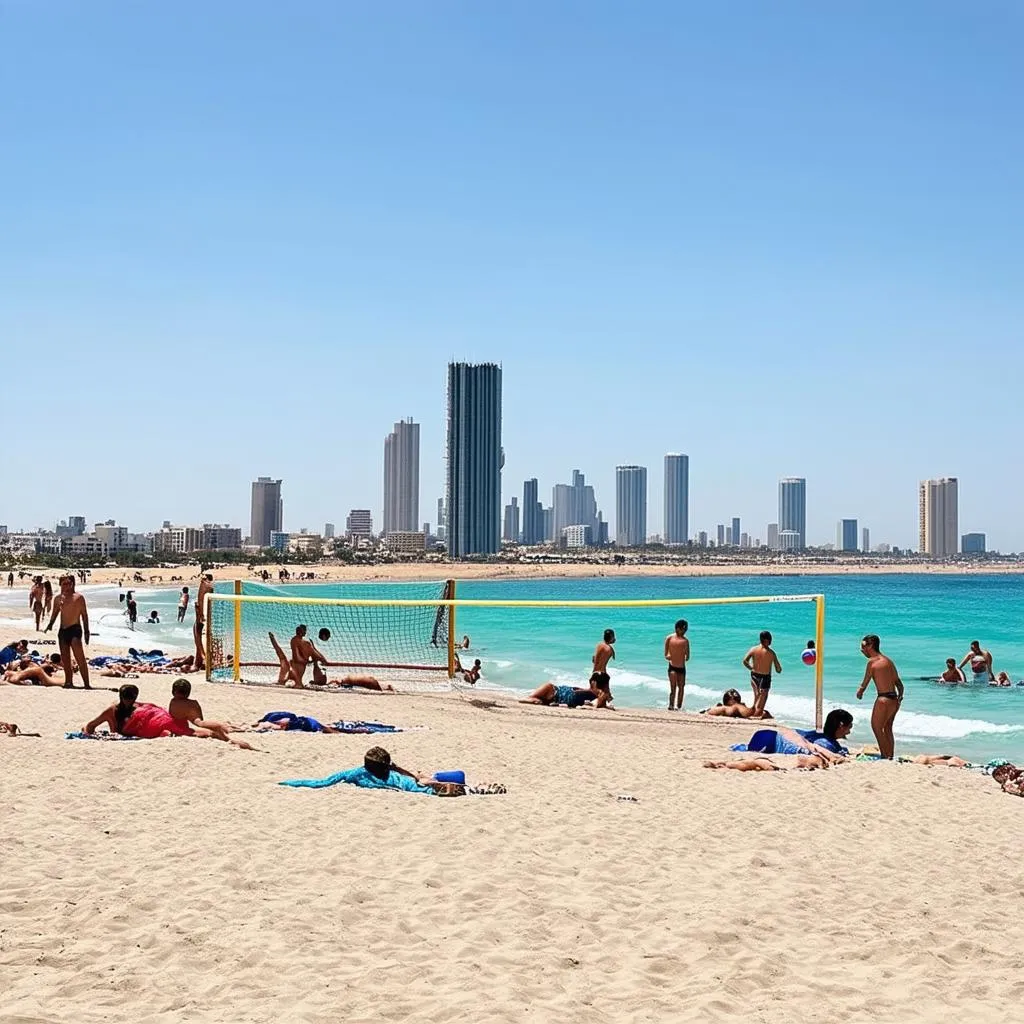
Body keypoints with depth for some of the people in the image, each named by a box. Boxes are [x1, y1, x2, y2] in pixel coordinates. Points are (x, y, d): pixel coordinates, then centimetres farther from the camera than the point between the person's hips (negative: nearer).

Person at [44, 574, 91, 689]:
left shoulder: (78, 597, -2)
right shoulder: (58, 598, 13)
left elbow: (84, 614, -1)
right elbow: (54, 613, 21)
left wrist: (86, 631, -5)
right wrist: (50, 624, 5)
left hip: (75, 629, -6)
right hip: (62, 631, 6)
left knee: (80, 658, -15)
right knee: (65, 660, 9)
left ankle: (86, 684, -17)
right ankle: (68, 682, 19)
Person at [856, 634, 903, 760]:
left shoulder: (872, 661, -8)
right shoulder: (889, 661, 16)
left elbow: (865, 683, -4)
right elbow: (899, 683, 16)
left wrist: (859, 693, 12)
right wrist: (900, 696, 17)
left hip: (884, 699, -8)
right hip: (894, 699, 8)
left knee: (877, 727, 0)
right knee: (887, 728, 18)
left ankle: (885, 757, -4)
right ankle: (890, 756, 22)